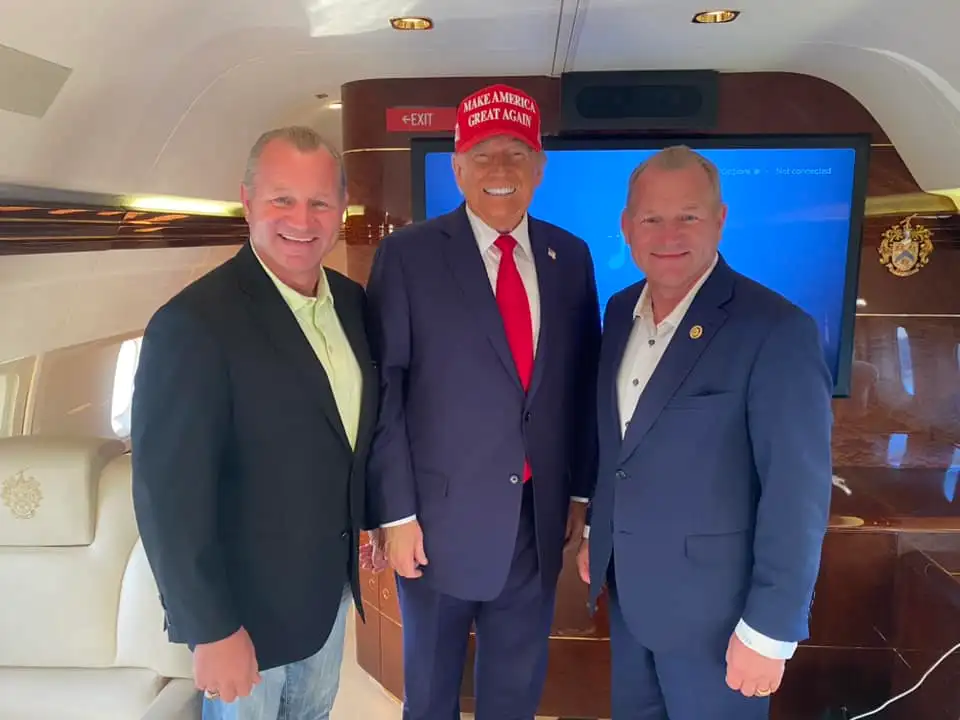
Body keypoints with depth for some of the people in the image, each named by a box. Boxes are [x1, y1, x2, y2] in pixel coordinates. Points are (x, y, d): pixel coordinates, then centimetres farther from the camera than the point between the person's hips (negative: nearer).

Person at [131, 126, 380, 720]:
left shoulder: (353, 301, -3)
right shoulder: (194, 323, -25)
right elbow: (170, 494, -23)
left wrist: (368, 519, 11)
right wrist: (211, 630, -18)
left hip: (332, 583, 6)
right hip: (247, 604, -6)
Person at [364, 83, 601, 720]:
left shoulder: (570, 256, 3)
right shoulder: (408, 254, -9)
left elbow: (584, 383, 7)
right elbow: (384, 390, -9)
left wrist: (581, 491, 7)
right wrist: (397, 511, -10)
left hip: (540, 515, 3)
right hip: (442, 514, -3)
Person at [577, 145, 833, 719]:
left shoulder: (777, 329, -21)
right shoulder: (620, 311, 1)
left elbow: (797, 494, -19)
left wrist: (770, 629, -16)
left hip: (713, 603, -6)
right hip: (626, 589, 6)